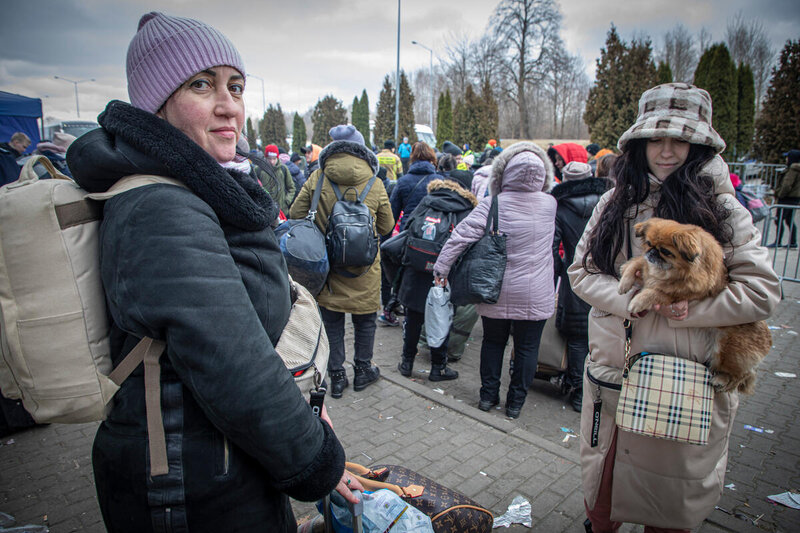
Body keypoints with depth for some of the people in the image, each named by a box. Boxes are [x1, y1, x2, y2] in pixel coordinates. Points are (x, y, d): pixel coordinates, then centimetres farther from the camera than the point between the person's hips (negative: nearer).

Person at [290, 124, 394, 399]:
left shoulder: (317, 179, -8)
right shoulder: (375, 185, -7)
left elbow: (295, 214, -3)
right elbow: (387, 227, 1)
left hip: (326, 264, 1)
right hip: (364, 269, -1)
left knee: (331, 322, 14)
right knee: (364, 320, 17)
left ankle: (336, 376, 24)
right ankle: (362, 371, 30)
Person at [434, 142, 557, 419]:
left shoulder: (493, 204, -13)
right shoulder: (549, 204, -5)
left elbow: (462, 234, -18)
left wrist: (442, 266, -13)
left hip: (497, 291, 0)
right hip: (535, 295, 1)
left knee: (493, 342, 17)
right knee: (527, 347, 13)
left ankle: (488, 395, 28)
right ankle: (515, 401, 24)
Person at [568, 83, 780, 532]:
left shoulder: (720, 207, -3)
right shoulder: (618, 201, 4)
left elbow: (762, 292, -8)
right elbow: (582, 271, 0)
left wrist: (685, 308, -18)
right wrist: (637, 299, -15)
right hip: (613, 371, 2)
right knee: (601, 492, 18)